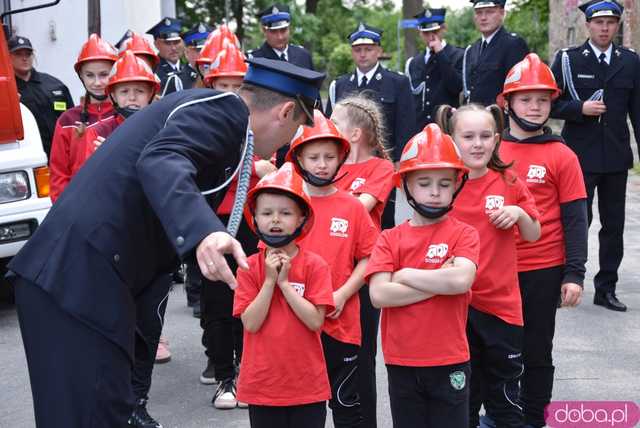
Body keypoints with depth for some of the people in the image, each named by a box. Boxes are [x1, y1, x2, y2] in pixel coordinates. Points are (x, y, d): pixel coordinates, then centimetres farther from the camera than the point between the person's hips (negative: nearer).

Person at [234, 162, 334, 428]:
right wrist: (270, 280, -15)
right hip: (263, 383, 1)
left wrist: (285, 282, -16)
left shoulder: (314, 266, -6)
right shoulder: (249, 267, -2)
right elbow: (251, 323, -9)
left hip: (307, 384, -1)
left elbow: (316, 321, -13)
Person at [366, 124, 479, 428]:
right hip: (401, 363, 2)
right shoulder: (390, 239, 2)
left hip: (449, 363, -2)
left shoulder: (463, 234, -4)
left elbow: (461, 280, -22)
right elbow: (379, 295, -12)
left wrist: (406, 275, -11)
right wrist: (440, 282, -14)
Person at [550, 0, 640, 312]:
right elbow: (550, 103, 0)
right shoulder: (568, 60, 0)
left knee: (613, 225, 8)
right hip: (580, 155, -3)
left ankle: (606, 288, 18)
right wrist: (580, 108, -16)